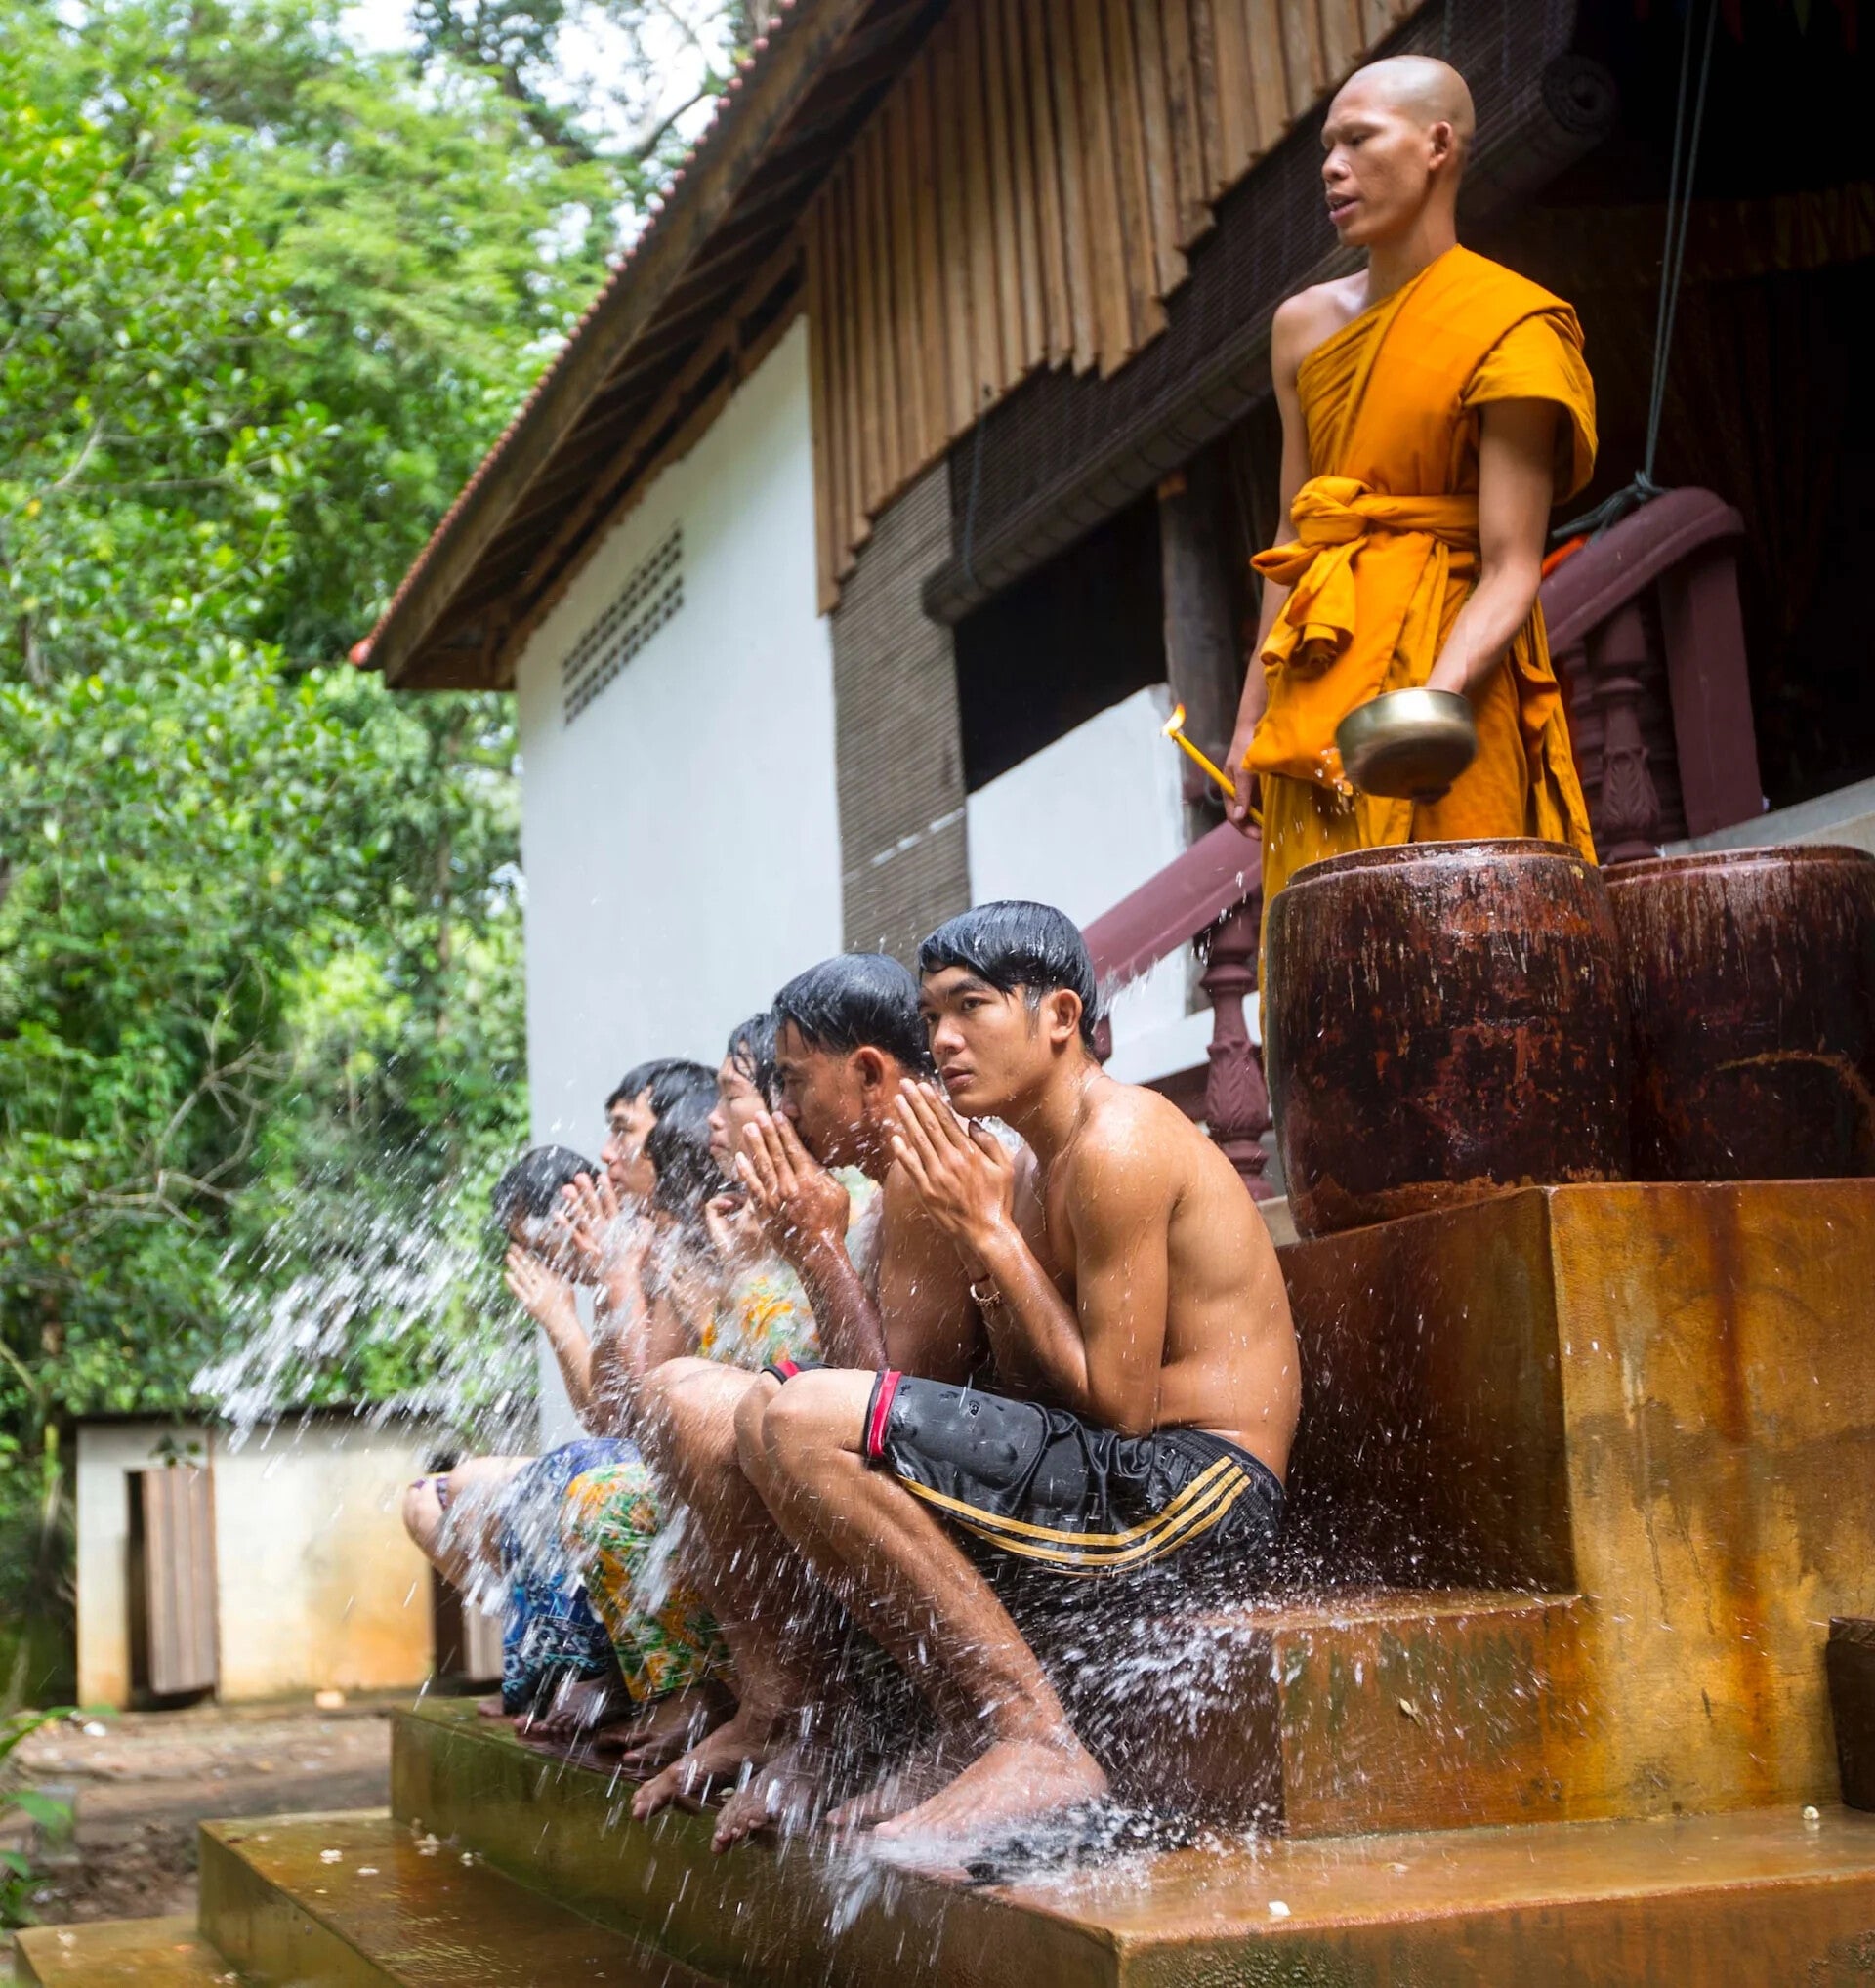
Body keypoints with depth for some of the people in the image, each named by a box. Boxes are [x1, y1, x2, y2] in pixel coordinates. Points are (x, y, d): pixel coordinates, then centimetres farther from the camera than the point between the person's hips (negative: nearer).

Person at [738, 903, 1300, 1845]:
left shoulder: (1119, 1141, -12)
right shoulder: (1029, 1167, 17)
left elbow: (1119, 1404, -17)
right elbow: (1038, 1394, 12)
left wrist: (988, 1232, -11)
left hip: (1189, 1495, -10)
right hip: (1113, 1493, 10)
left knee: (806, 1425, -22)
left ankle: (1039, 1748, -17)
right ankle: (969, 1746, 5)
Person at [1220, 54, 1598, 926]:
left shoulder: (1506, 329, -7)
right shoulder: (1305, 324, 12)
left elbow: (1512, 572, -14)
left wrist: (1434, 699, -30)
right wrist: (1252, 717, 13)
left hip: (1441, 668, -6)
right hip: (1318, 686, 6)